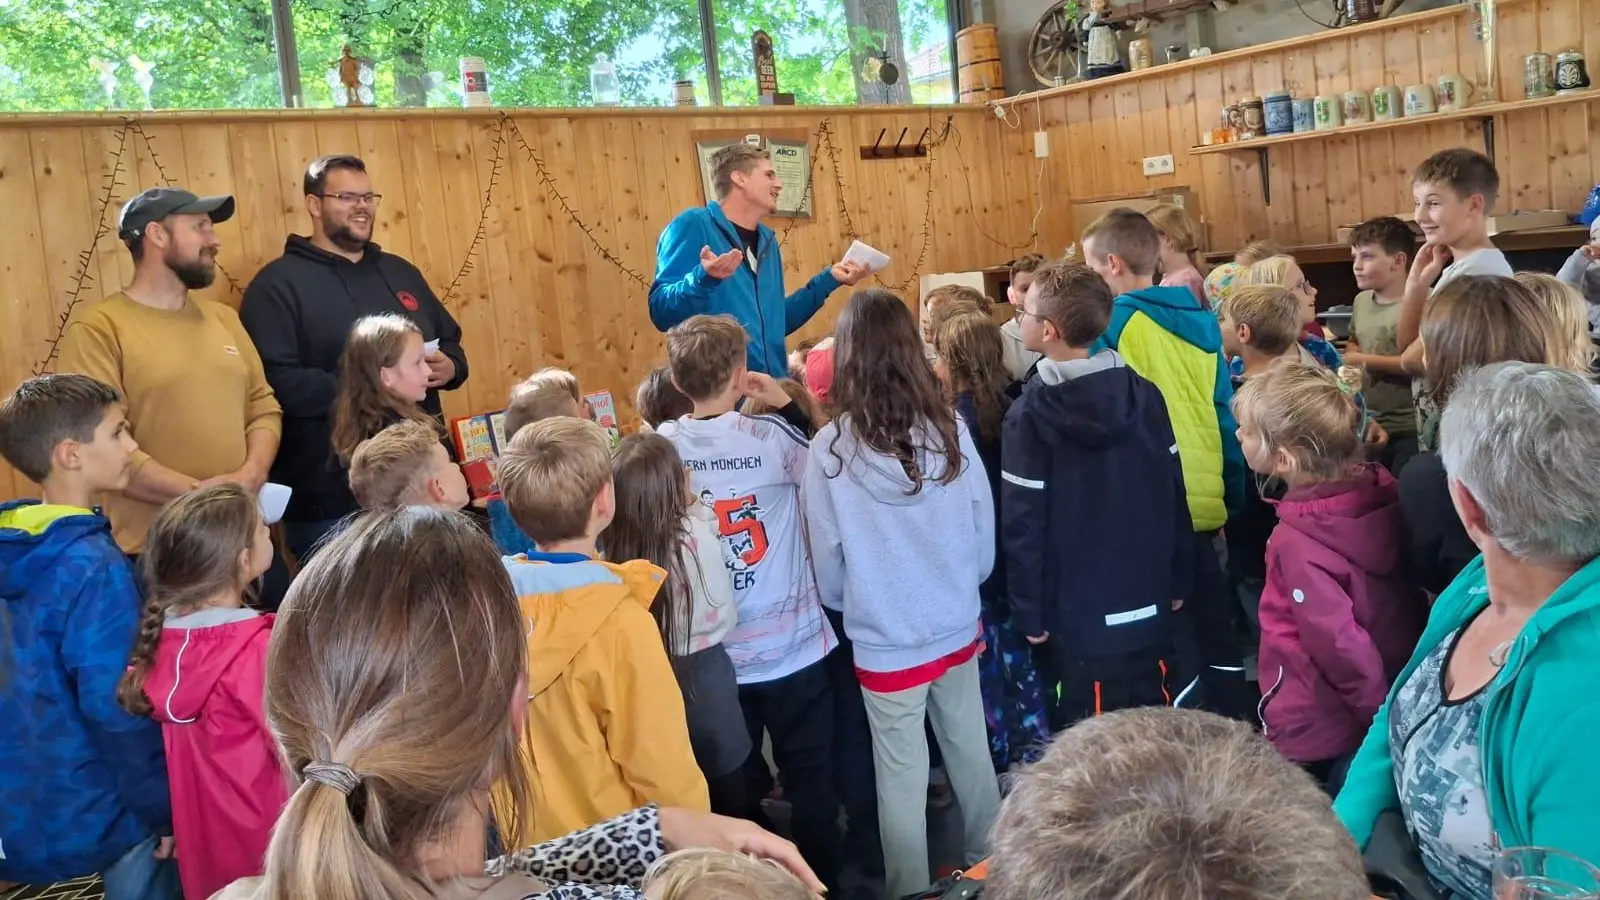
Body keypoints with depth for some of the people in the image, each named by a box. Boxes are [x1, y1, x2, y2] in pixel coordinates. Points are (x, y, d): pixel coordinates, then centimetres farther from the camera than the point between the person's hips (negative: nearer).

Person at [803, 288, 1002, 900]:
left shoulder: (830, 448, -16)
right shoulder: (950, 428, -10)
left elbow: (828, 563, -5)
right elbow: (985, 533, 1)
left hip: (885, 643, -3)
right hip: (958, 629, 4)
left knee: (903, 781, 11)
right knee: (971, 755, 22)